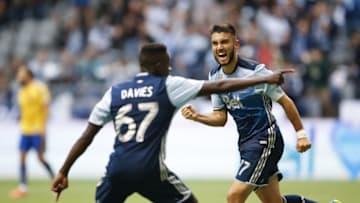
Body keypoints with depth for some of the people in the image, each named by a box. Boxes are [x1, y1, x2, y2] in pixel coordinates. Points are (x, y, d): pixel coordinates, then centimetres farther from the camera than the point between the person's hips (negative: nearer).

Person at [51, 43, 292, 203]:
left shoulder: (114, 93, 13)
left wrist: (64, 172, 17)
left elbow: (86, 137, 11)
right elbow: (219, 87, 3)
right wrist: (265, 79, 7)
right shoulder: (168, 86, 4)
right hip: (149, 169, -3)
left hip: (117, 169, 3)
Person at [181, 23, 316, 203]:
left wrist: (301, 134, -6)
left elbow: (285, 102, -8)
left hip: (265, 141, -7)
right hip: (246, 142, 7)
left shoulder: (256, 71, -17)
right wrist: (197, 117, -8)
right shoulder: (215, 77, 3)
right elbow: (220, 118, 10)